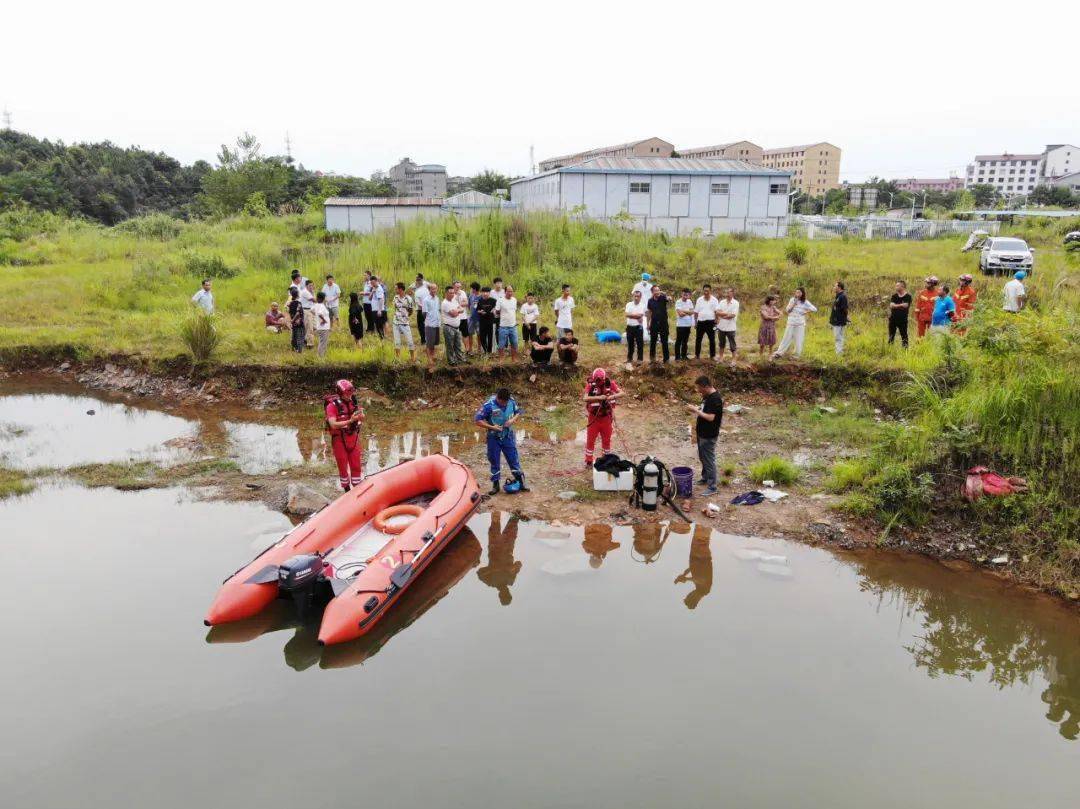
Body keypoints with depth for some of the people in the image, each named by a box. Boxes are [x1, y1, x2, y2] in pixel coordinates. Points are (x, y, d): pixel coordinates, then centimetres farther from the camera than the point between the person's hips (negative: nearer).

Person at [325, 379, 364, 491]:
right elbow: (333, 425, -24)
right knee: (343, 467, 10)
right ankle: (347, 491, 24)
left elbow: (362, 419, 7)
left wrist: (360, 415, -17)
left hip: (353, 438, 4)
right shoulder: (332, 405, -16)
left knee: (356, 466, 9)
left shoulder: (352, 402, -1)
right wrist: (350, 421, -33)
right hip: (339, 440, -4)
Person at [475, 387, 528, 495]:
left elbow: (518, 412, 8)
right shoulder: (488, 405, -21)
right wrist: (492, 427, -23)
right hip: (494, 438, -2)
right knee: (494, 462, 8)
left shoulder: (512, 401, -9)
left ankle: (521, 483, 16)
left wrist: (513, 420, -12)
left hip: (508, 436, 2)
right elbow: (478, 421, -19)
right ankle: (495, 485, 20)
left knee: (513, 459, 6)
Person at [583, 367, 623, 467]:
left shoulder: (610, 383, -11)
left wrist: (613, 396, -29)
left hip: (606, 417, 2)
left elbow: (621, 393, -12)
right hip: (594, 417, -2)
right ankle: (588, 461, 17)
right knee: (590, 439, 4)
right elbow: (585, 398, -28)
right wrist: (598, 397, -35)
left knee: (606, 439, 15)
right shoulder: (590, 384, -18)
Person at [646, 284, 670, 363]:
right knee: (653, 341, 10)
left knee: (664, 342, 0)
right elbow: (649, 312, 10)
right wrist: (648, 323, 6)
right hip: (654, 323, 2)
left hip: (663, 323, -2)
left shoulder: (663, 298, -6)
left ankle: (666, 359, 5)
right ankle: (652, 357, 23)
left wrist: (663, 293, -48)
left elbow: (668, 298, -30)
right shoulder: (650, 301, 2)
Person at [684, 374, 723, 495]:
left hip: (709, 435, -10)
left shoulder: (715, 399, -24)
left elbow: (710, 417, -29)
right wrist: (696, 408, 0)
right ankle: (705, 478, 40)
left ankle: (712, 487, 6)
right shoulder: (707, 395, 5)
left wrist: (696, 410, -25)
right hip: (702, 433, 10)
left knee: (709, 460, -2)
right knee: (702, 457, 23)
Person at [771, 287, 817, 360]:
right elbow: (788, 310, 0)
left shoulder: (805, 302, -3)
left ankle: (797, 355, 14)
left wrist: (806, 312, -9)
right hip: (791, 323, 2)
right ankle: (778, 353, 6)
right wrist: (794, 303, -12)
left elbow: (814, 309, -7)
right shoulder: (792, 300, 4)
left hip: (800, 324, -1)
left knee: (799, 341, 3)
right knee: (786, 339, 4)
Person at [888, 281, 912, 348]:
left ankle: (905, 347, 5)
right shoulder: (894, 296, 8)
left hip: (903, 319, -4)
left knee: (904, 335, 1)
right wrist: (901, 305, -14)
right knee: (891, 335, 10)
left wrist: (895, 305, -10)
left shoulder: (908, 296, -5)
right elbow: (891, 305, -5)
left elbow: (905, 306, -16)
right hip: (893, 319, 4)